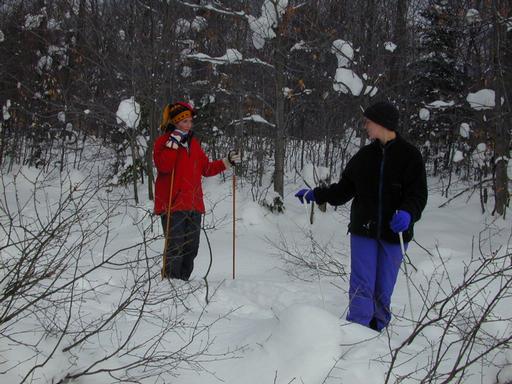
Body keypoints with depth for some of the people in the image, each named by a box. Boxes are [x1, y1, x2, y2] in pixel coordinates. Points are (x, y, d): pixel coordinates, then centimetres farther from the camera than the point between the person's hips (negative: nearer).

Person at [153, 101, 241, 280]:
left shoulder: (193, 143, 19)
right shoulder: (163, 141, -2)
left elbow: (206, 168, 24)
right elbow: (163, 166, -20)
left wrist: (227, 162, 15)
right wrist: (173, 143, -22)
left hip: (194, 205, 7)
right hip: (173, 205, -7)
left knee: (191, 248, 11)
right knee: (175, 247, -10)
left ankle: (183, 281, 22)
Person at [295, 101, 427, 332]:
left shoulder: (409, 155, -4)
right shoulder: (365, 155, 7)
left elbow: (418, 194, -10)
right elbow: (344, 189, 16)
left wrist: (407, 213, -29)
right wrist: (315, 195, 10)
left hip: (394, 234, -2)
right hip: (364, 231, 2)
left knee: (383, 290, 7)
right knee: (362, 287, -5)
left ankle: (376, 333, 21)